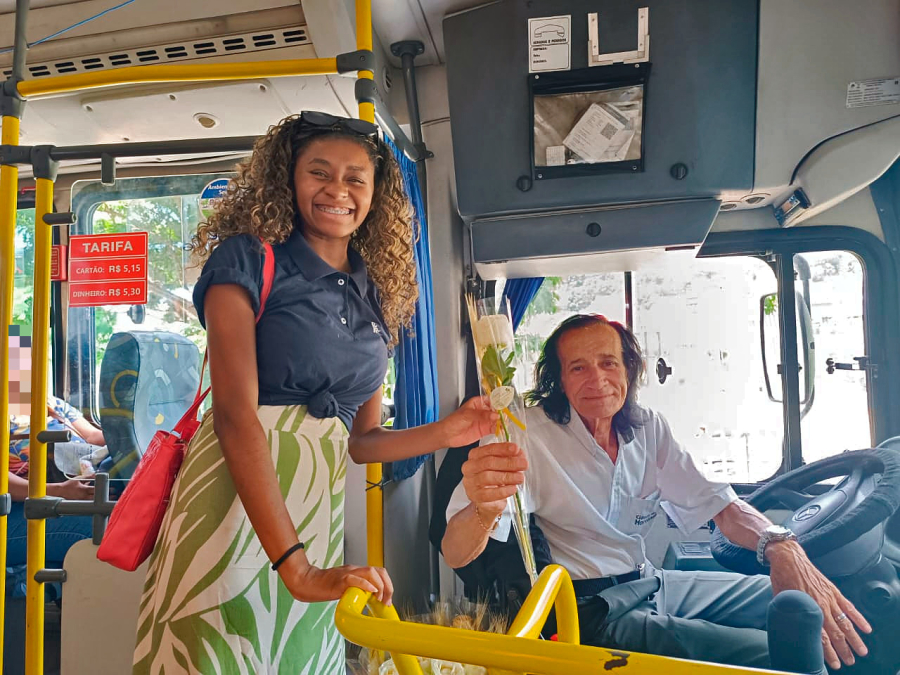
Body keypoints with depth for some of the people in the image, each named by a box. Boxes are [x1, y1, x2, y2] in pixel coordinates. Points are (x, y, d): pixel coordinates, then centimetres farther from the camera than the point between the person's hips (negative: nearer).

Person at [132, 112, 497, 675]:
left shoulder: (375, 297, 12)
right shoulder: (247, 260, -5)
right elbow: (235, 415, -17)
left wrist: (444, 434, 0)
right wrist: (297, 568, -24)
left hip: (320, 514, 6)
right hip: (235, 496, -5)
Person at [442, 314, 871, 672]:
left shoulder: (648, 428, 0)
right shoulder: (530, 436, -20)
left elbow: (719, 504, 2)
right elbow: (456, 555, -27)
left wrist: (780, 545, -21)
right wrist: (483, 509, -52)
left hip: (651, 584, 7)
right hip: (593, 612, -7)